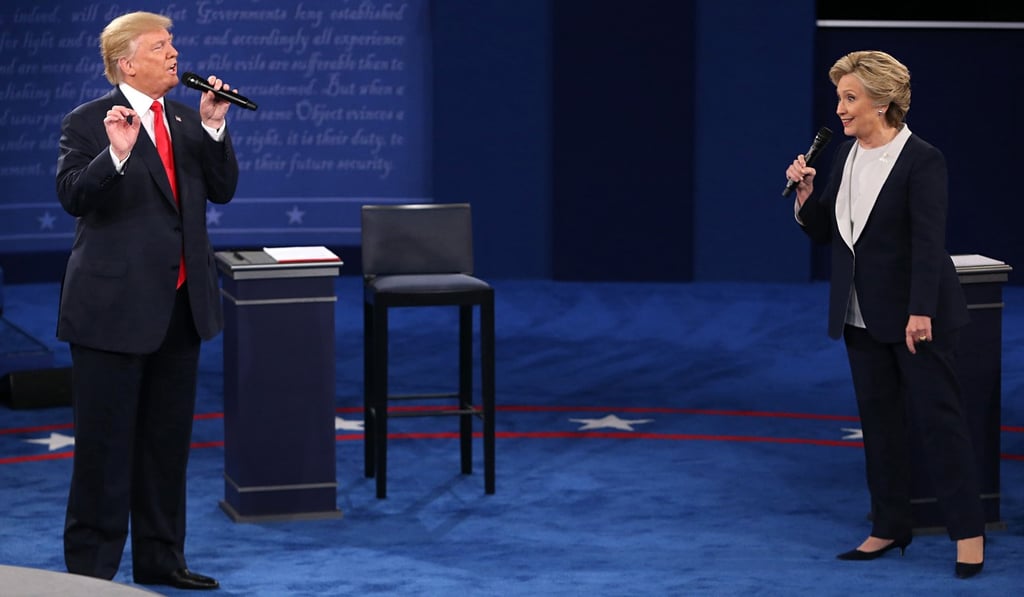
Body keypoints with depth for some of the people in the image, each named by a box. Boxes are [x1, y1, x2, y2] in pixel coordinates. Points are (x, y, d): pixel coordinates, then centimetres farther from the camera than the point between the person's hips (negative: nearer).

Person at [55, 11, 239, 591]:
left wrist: (214, 127, -9)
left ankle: (161, 558, 24)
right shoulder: (88, 123, -8)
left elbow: (222, 190, 4)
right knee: (105, 442, 0)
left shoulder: (187, 120, 10)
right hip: (114, 305, -6)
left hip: (181, 304, 6)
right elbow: (73, 195, -18)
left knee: (169, 438, 13)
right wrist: (116, 154, -33)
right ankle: (91, 566, 9)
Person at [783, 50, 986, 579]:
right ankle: (890, 528, 20)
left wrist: (921, 312, -27)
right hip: (862, 315, 7)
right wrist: (806, 196, -7)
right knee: (878, 417, 11)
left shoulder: (922, 160, -14)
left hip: (915, 314, -7)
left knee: (937, 415, -3)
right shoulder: (846, 155, 7)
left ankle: (968, 531, 4)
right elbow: (825, 233, 12)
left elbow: (928, 241, -20)